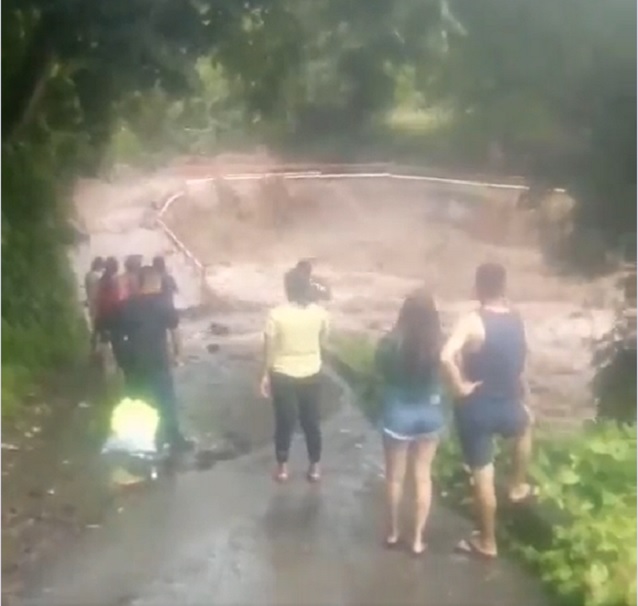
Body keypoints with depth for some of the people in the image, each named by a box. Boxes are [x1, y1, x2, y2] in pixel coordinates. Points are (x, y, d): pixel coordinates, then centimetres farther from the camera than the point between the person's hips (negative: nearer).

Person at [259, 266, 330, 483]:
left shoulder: (277, 314, -17)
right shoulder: (320, 313, -10)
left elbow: (269, 348, -9)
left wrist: (266, 375, 4)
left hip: (283, 376, -2)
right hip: (312, 374, 2)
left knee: (285, 422, 14)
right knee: (311, 421, 16)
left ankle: (282, 467, 25)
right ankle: (315, 466, 26)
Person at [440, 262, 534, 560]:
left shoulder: (473, 321, -19)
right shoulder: (516, 318, -1)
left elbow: (447, 356, -35)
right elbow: (520, 369, 10)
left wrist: (460, 386, -20)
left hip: (476, 407, -4)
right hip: (508, 404, 4)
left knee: (483, 476, 8)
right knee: (525, 426, 40)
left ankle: (487, 542, 23)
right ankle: (518, 486, 49)